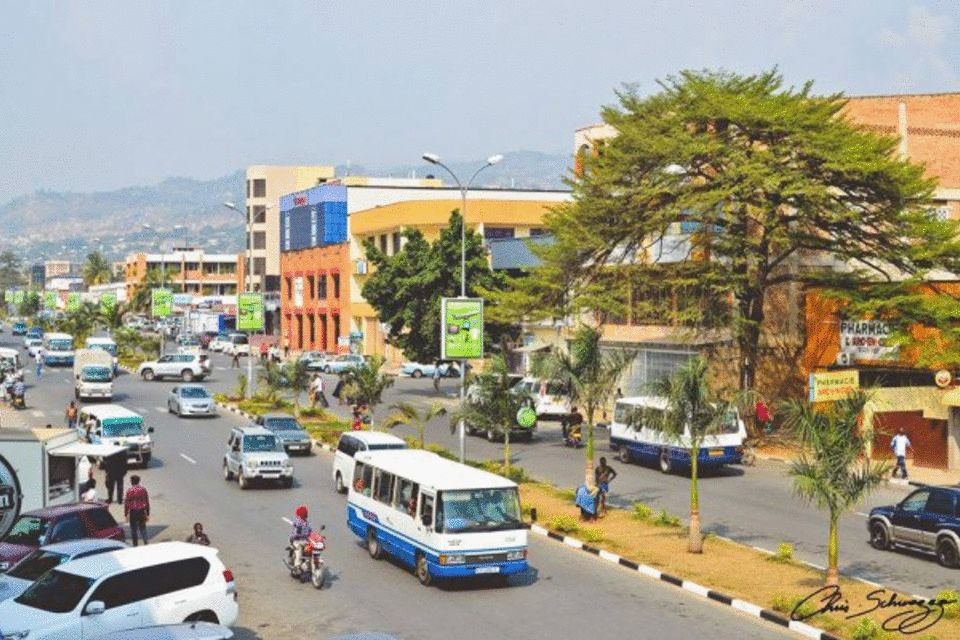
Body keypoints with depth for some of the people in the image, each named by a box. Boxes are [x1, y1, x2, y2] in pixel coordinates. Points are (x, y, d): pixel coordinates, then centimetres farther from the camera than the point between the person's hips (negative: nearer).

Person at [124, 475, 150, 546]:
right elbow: (147, 502, 4)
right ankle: (145, 542, -1)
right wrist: (147, 513, 12)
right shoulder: (143, 489, 0)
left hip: (133, 512, -3)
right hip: (142, 511, 3)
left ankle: (135, 545, 9)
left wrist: (126, 514, 1)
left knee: (134, 529, 8)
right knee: (142, 528, 13)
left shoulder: (129, 490, -9)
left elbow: (126, 503, -7)